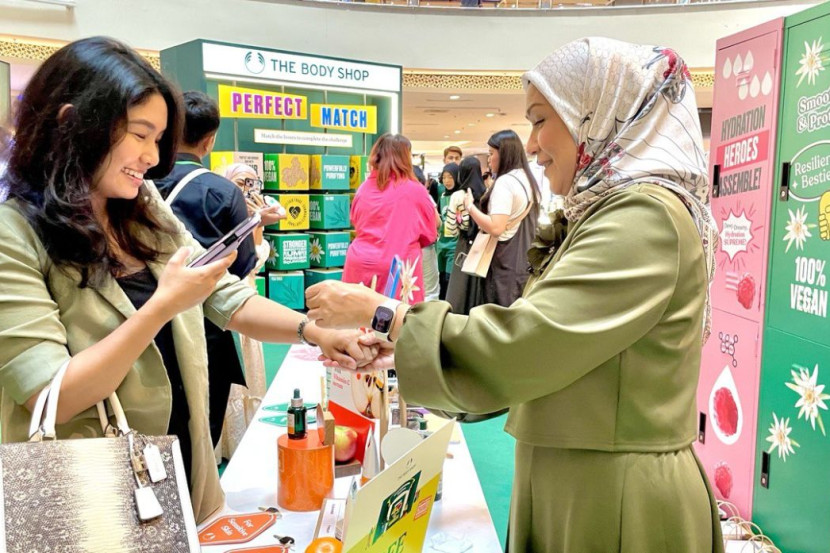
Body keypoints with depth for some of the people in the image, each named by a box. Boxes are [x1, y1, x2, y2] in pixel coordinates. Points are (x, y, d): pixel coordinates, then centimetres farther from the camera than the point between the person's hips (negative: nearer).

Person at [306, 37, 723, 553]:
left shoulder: (646, 216, -20)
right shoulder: (610, 211, 13)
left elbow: (519, 347, -26)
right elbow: (543, 341, 12)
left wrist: (377, 312, -14)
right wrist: (401, 342, 3)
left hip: (617, 506, -8)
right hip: (579, 488, 9)